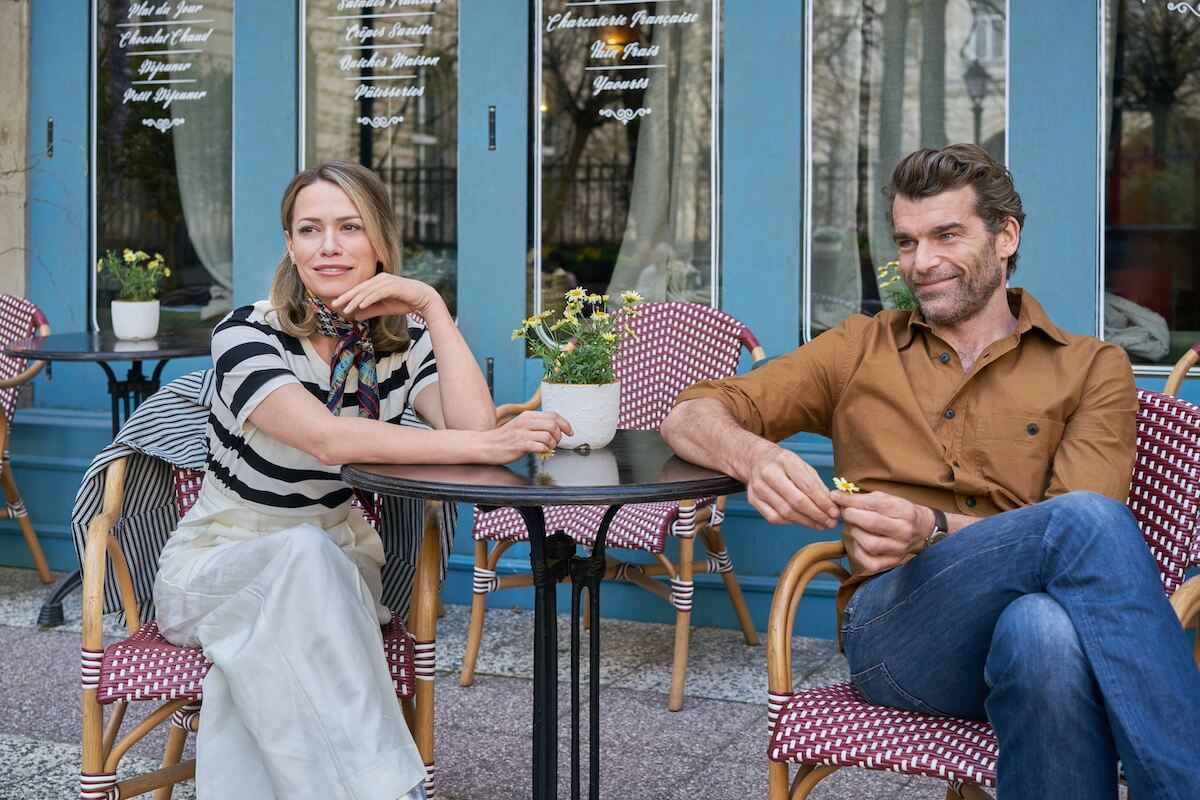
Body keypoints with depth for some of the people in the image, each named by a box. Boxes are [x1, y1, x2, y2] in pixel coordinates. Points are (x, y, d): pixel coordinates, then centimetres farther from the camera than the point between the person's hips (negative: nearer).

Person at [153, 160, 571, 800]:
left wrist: (430, 305, -19)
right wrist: (485, 446, -38)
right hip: (218, 562, -2)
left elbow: (473, 424, -21)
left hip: (334, 571, 2)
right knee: (304, 553, -35)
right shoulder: (247, 334, -14)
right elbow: (328, 439, -32)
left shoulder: (404, 341, -1)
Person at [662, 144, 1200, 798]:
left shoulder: (1093, 369, 15)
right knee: (1085, 522, -31)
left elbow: (1067, 528, -2)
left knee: (1044, 630, -41)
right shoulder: (860, 348, 20)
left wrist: (933, 530, -21)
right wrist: (753, 456, -13)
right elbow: (689, 418, 12)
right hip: (891, 623, 0)